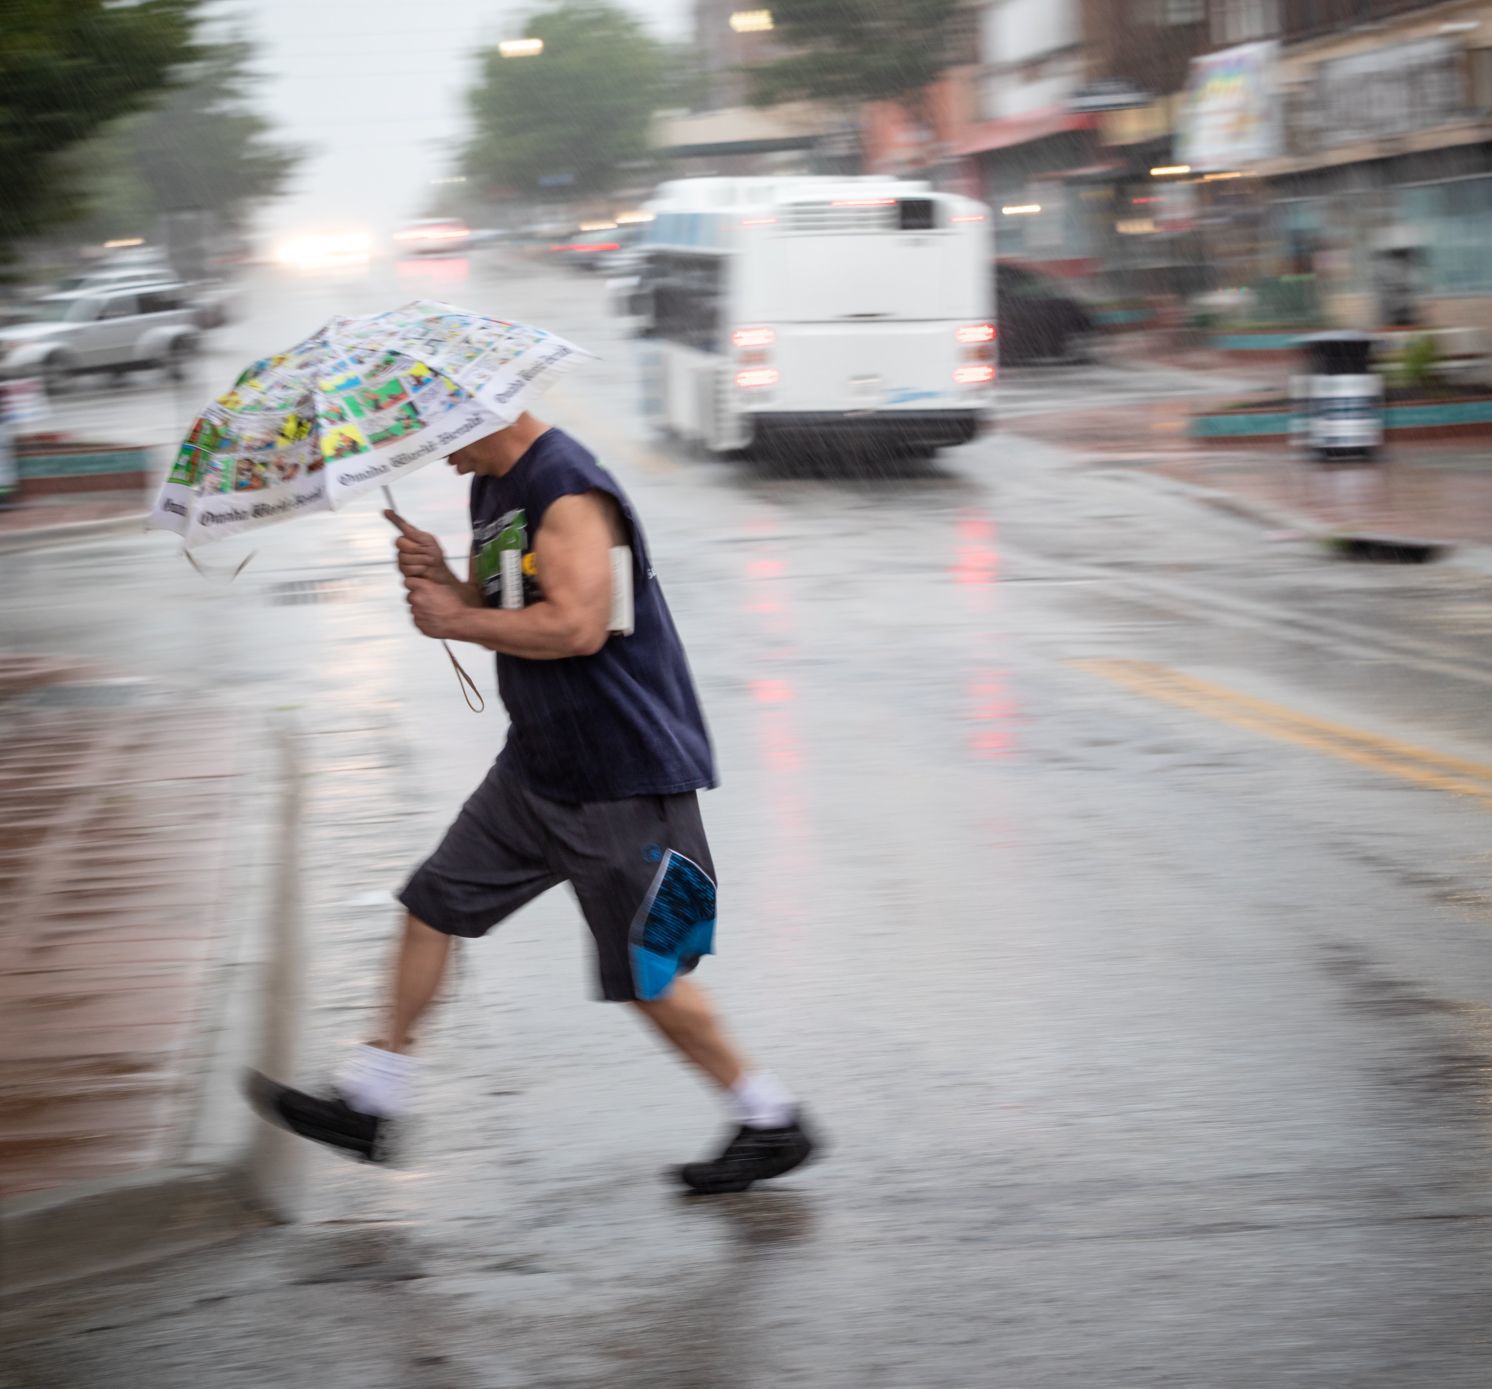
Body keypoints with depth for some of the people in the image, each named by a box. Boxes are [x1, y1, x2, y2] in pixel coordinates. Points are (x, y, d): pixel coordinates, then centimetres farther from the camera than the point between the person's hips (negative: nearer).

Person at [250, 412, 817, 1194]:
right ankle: (369, 1104, 22)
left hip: (624, 777, -10)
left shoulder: (567, 490, -20)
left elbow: (577, 625, -30)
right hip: (537, 768, 10)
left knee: (646, 975, -1)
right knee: (435, 905, 12)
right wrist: (441, 579, -2)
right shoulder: (491, 486, 11)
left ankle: (771, 1123, 15)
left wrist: (456, 620, -18)